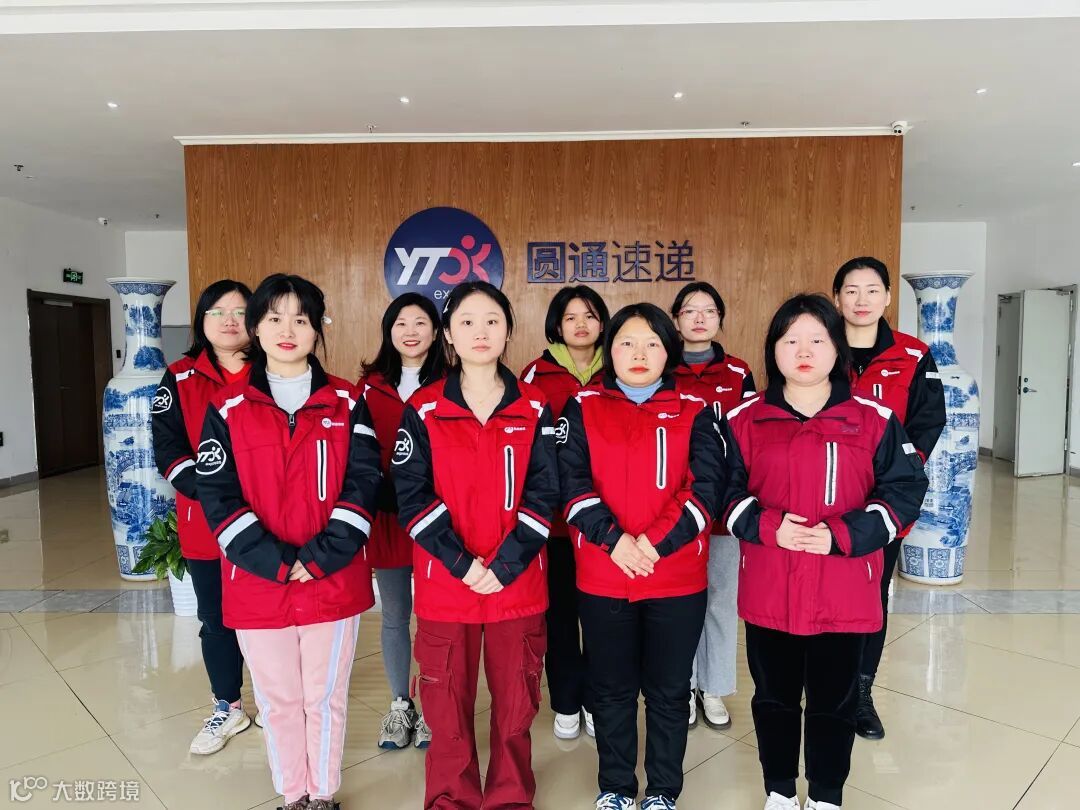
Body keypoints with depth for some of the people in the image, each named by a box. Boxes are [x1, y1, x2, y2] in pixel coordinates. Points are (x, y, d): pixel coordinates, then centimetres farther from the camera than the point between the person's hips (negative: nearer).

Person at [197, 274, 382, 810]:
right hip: (257, 584, 1)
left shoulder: (347, 403, 0)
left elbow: (363, 485, -6)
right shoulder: (227, 409, 1)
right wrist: (277, 563, -15)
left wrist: (318, 559, -15)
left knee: (325, 698, 13)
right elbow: (217, 497, -6)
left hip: (335, 582, 0)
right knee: (278, 701, 15)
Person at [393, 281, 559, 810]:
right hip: (444, 584, 0)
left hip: (518, 583, 1)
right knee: (447, 703, 11)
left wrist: (503, 566, -14)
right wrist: (461, 563, -16)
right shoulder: (423, 410, -1)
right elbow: (411, 495, -7)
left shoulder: (534, 409, 1)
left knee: (515, 700, 12)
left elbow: (543, 495, -4)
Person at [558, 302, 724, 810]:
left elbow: (705, 490, -5)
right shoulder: (583, 409, 3)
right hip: (601, 578, 0)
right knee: (611, 689, 14)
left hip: (678, 579, 0)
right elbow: (572, 484, -5)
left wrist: (656, 543, -17)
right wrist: (614, 539, -18)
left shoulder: (695, 413, 3)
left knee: (668, 691, 12)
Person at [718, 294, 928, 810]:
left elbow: (905, 491, -2)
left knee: (834, 702, 15)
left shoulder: (874, 420, -1)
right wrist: (767, 526, -17)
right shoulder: (743, 420, 0)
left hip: (843, 593, 0)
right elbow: (725, 491, 2)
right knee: (774, 698, 17)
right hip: (767, 590, 1)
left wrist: (842, 535, -15)